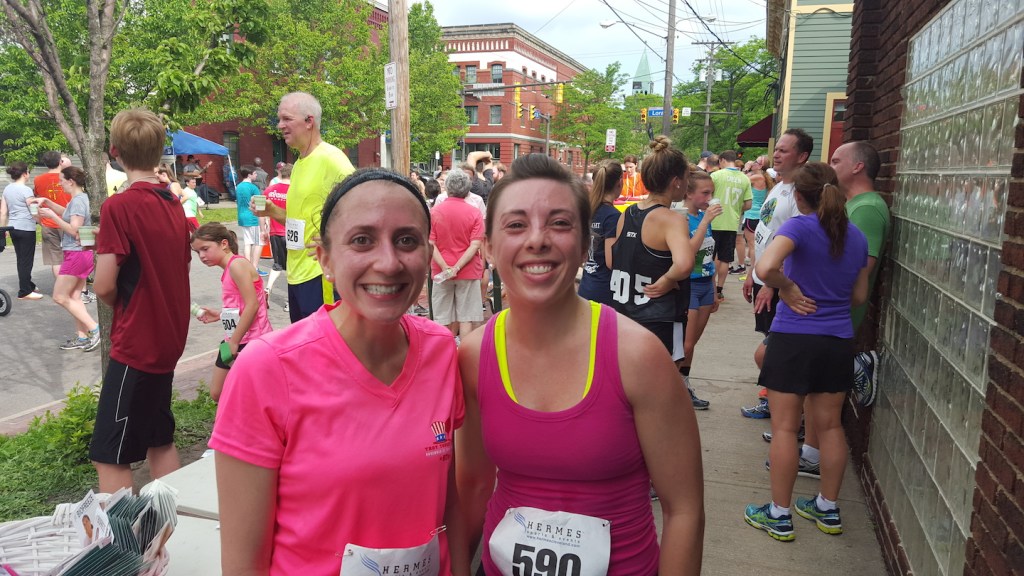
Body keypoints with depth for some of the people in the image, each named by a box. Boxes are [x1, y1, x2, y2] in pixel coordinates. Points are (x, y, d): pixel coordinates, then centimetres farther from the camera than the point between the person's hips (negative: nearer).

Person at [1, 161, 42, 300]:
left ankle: (28, 285, 30)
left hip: (13, 228, 8)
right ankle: (24, 292, 3)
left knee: (21, 259, 17)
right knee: (26, 261, -1)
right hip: (26, 229, -8)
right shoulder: (26, 190, -13)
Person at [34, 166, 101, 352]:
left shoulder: (78, 201, -17)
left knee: (60, 297, -2)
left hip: (76, 254, -10)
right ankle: (82, 337, 15)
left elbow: (74, 230, -22)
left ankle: (94, 329, -3)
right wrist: (47, 202, 16)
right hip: (81, 253, 10)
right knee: (74, 297, 12)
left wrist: (51, 215, -17)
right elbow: (66, 213, 27)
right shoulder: (81, 198, 11)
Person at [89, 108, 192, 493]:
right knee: (159, 440, 19)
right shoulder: (174, 204, 5)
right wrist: (134, 303, 10)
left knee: (110, 458, 1)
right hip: (169, 340, 8)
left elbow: (104, 287, -16)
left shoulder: (118, 207, -16)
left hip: (135, 345, -7)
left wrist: (119, 304, 4)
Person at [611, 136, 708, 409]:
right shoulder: (671, 220, -17)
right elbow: (683, 264, -36)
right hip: (659, 324, -7)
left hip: (623, 316, 8)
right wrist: (667, 280, -18)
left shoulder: (626, 214, 5)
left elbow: (614, 261, 15)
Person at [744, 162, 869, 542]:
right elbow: (859, 296, 15)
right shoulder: (857, 237, 7)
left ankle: (779, 515, 13)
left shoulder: (801, 226, -12)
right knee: (830, 425, 17)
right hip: (839, 340, 6)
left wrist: (787, 288, -12)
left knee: (785, 427, 4)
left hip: (794, 338, -6)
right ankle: (828, 510, 30)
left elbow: (765, 268, -30)